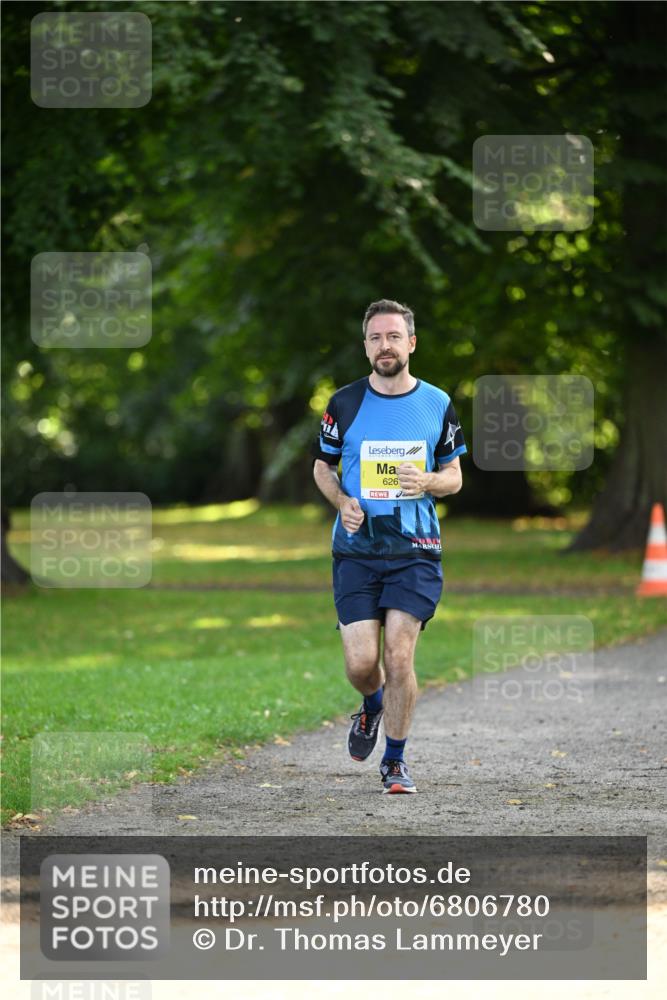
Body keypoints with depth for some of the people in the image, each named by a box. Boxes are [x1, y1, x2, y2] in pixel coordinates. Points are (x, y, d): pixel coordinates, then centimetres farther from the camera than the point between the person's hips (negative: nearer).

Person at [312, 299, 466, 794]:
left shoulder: (438, 404, 4)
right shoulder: (345, 403, 3)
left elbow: (454, 477, 11)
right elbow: (322, 465, 15)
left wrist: (428, 482, -12)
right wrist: (343, 501, -6)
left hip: (415, 552, 0)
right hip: (356, 550, 0)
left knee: (399, 656, -11)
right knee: (360, 663, -6)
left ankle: (395, 760, 6)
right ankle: (373, 708, 31)